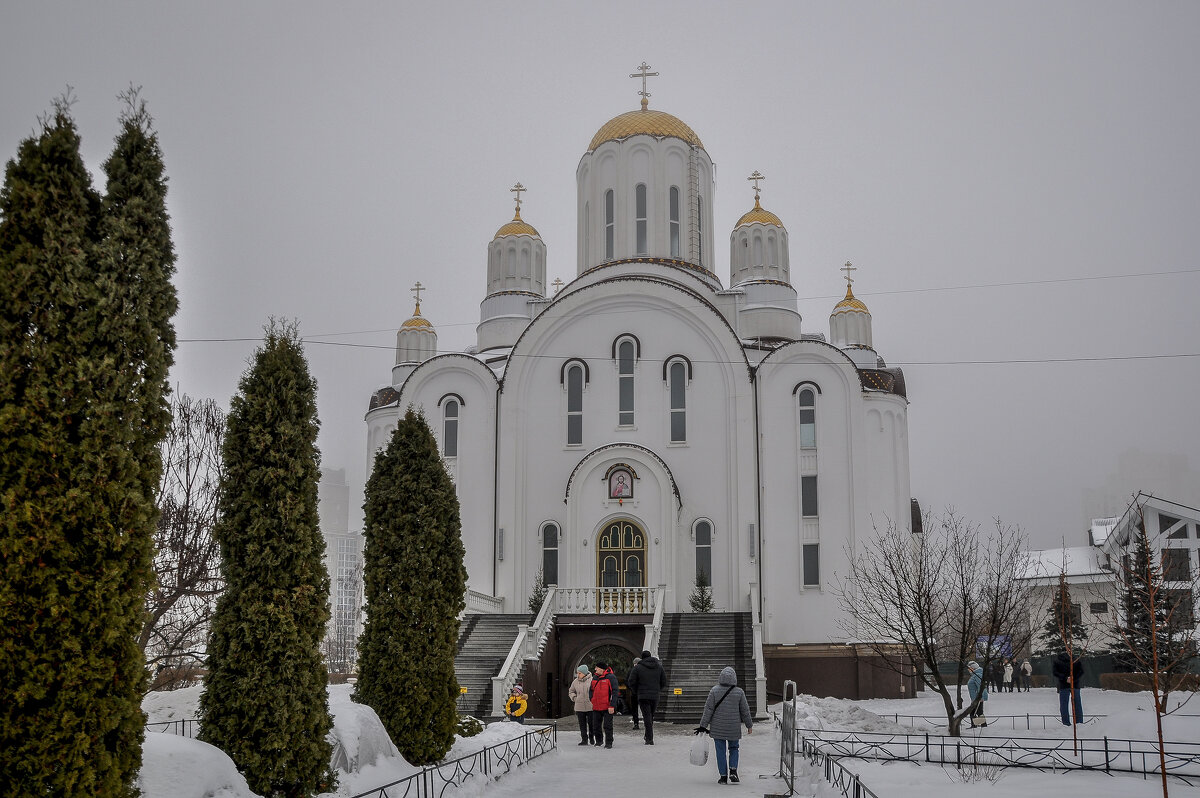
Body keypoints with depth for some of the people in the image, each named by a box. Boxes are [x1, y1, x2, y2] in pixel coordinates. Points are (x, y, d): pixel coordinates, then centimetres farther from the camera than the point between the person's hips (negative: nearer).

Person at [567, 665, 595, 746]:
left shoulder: (591, 680, -8)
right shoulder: (575, 681, 4)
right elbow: (571, 691, 18)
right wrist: (574, 698, 3)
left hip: (590, 707, -3)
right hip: (579, 707, 3)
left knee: (591, 723, 6)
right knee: (582, 724, 4)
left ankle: (591, 738, 25)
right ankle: (584, 739, 10)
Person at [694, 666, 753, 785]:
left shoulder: (714, 691, -9)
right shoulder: (739, 692, -6)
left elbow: (708, 709, -8)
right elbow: (745, 710, 1)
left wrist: (703, 725, -2)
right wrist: (749, 725, 13)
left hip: (718, 728, -1)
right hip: (734, 728, 1)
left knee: (720, 751, 8)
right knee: (734, 748, 18)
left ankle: (723, 776, 8)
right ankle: (733, 770, 1)